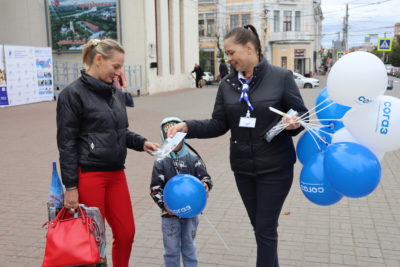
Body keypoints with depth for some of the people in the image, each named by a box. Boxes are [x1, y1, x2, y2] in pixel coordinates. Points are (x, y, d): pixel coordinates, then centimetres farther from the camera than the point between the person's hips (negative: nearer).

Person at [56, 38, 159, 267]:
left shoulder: (117, 94, 8)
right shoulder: (73, 94, -9)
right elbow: (66, 143, -10)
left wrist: (141, 143, -1)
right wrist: (70, 186, -12)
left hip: (116, 174, 6)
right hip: (88, 176, -6)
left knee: (126, 233, 11)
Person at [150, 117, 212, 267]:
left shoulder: (193, 159, -1)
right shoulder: (161, 162, -4)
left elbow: (205, 177, -4)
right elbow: (155, 188, -6)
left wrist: (206, 184, -27)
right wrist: (164, 204, -19)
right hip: (170, 214, -1)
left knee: (189, 247, 15)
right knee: (171, 249, 10)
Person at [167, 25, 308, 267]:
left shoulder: (281, 77, -10)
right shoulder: (227, 84, 2)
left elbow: (302, 115, -4)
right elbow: (218, 125, 1)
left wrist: (294, 123, -26)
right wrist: (188, 127, -12)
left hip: (275, 167, -4)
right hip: (243, 168, 5)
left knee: (265, 228, 4)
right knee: (260, 226, 17)